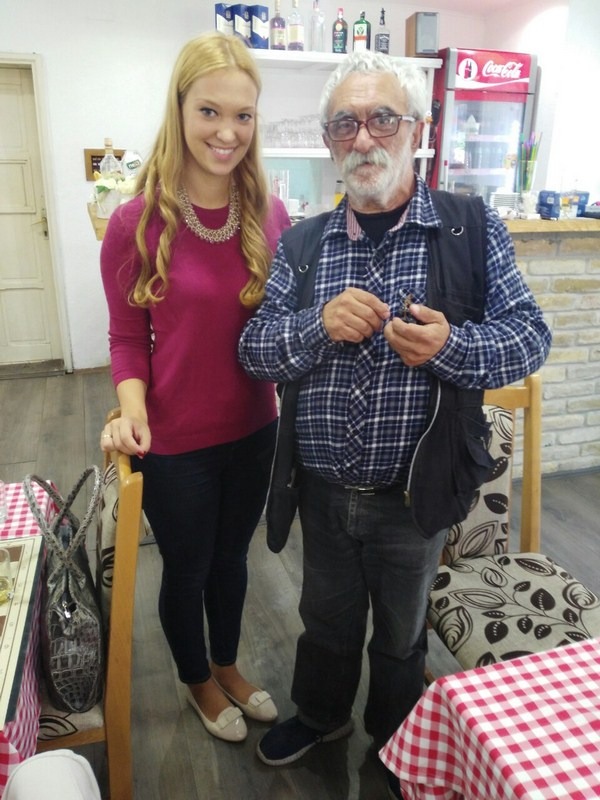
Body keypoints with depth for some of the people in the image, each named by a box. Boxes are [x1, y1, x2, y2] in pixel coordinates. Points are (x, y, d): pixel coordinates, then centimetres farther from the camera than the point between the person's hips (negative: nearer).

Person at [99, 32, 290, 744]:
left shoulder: (271, 217, -6)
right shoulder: (137, 223, -15)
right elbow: (127, 337, -8)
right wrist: (132, 410, -22)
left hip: (254, 430, 4)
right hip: (175, 441, -3)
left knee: (231, 555, 24)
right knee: (187, 568, 18)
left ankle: (226, 664, 52)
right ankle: (197, 680, 48)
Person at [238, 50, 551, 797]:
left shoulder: (473, 229, -8)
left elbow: (530, 336, -8)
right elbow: (255, 350, -4)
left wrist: (451, 346, -28)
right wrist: (320, 325, -24)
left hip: (414, 493, -2)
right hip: (323, 488, 2)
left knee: (401, 631, 22)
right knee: (326, 617, 25)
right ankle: (321, 714, 55)